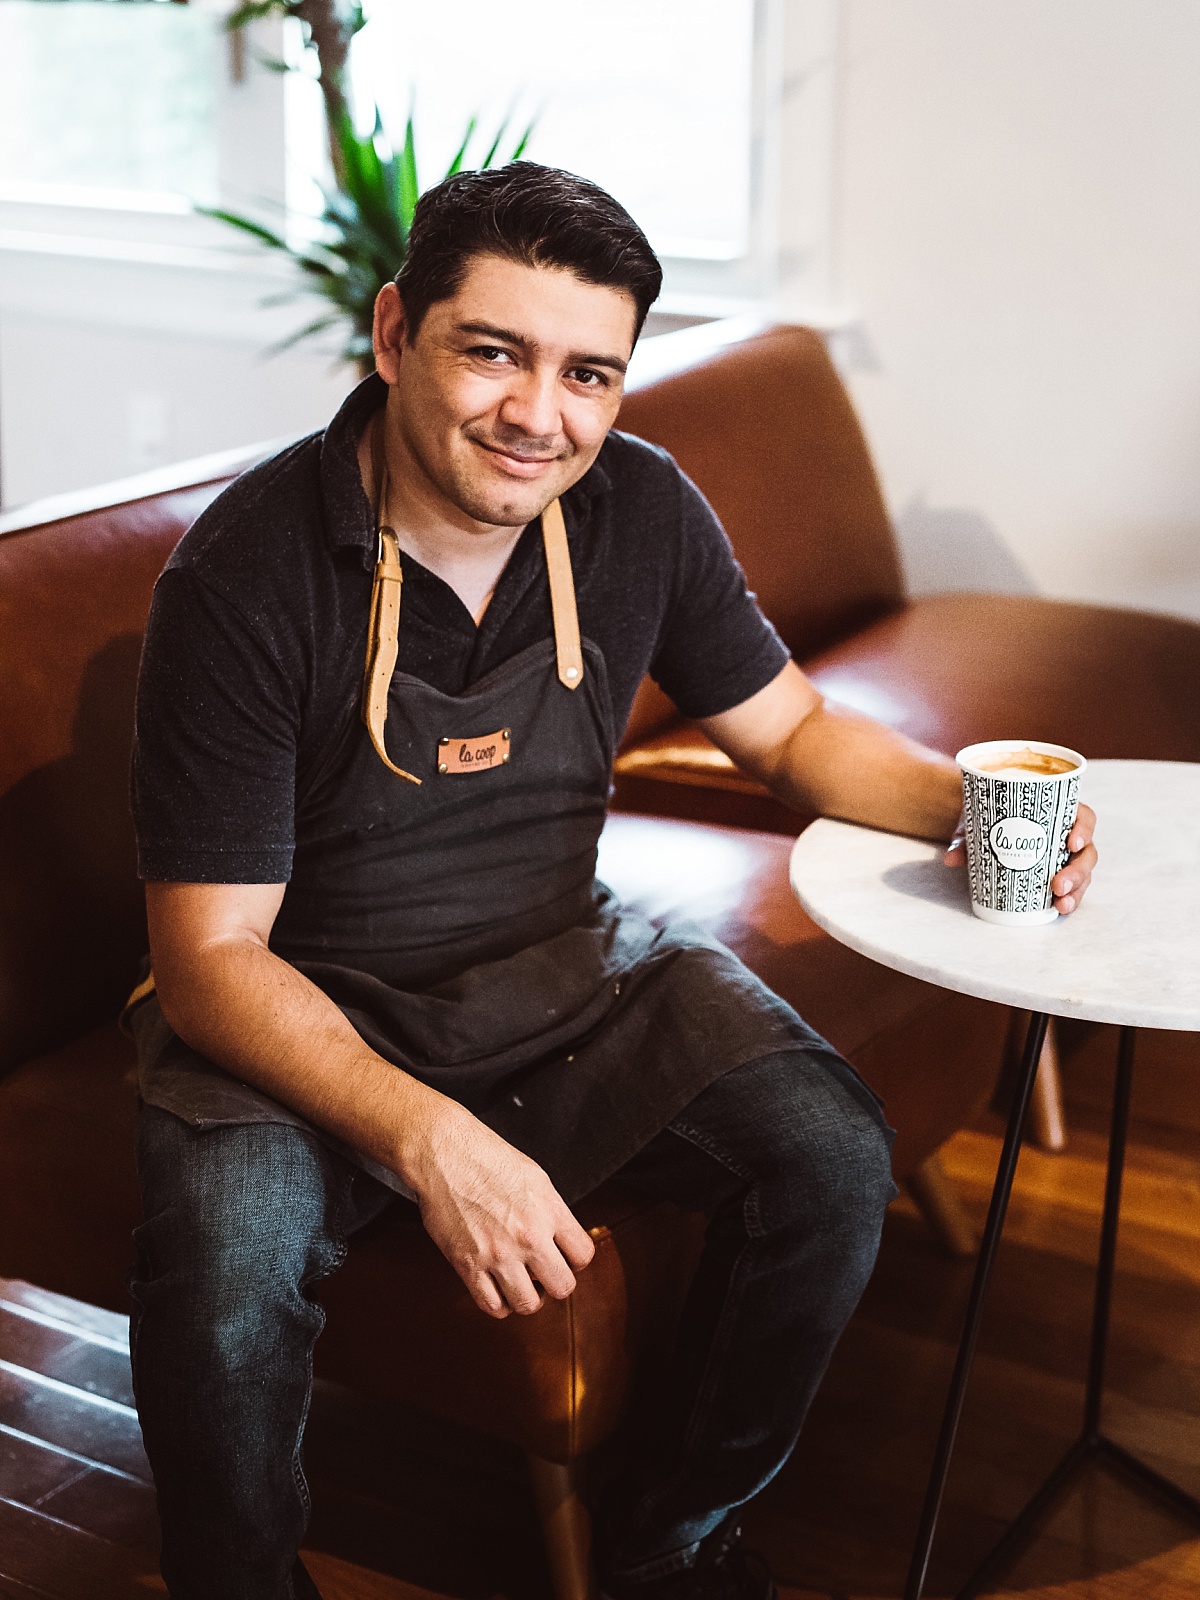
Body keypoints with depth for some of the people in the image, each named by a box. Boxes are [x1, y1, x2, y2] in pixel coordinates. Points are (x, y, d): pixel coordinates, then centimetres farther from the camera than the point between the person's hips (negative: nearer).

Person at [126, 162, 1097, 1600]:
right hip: (309, 1014, -4)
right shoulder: (246, 576, -21)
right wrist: (428, 1138, -35)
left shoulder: (641, 514, -6)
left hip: (565, 968, 4)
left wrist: (963, 800, -12)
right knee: (224, 1274, -33)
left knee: (833, 1157, -17)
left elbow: (792, 729, 9)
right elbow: (213, 958, -20)